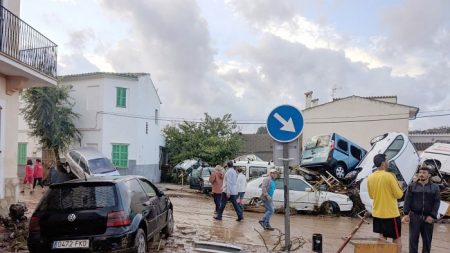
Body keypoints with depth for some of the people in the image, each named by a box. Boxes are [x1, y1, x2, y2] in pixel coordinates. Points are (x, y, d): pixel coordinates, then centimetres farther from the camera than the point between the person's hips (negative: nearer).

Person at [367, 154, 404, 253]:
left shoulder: (370, 177, 0)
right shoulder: (389, 176, -17)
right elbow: (399, 195, -12)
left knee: (382, 237, 16)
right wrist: (398, 187, 6)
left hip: (377, 213, 5)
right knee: (397, 239, 8)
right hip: (391, 213, -5)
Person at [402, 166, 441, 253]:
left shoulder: (435, 187, 5)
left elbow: (437, 202, 0)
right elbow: (407, 200, 0)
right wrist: (406, 214, -9)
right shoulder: (412, 186, 4)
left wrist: (432, 216, -10)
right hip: (414, 216, 0)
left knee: (427, 239, 8)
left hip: (428, 217, 1)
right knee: (413, 238, 1)